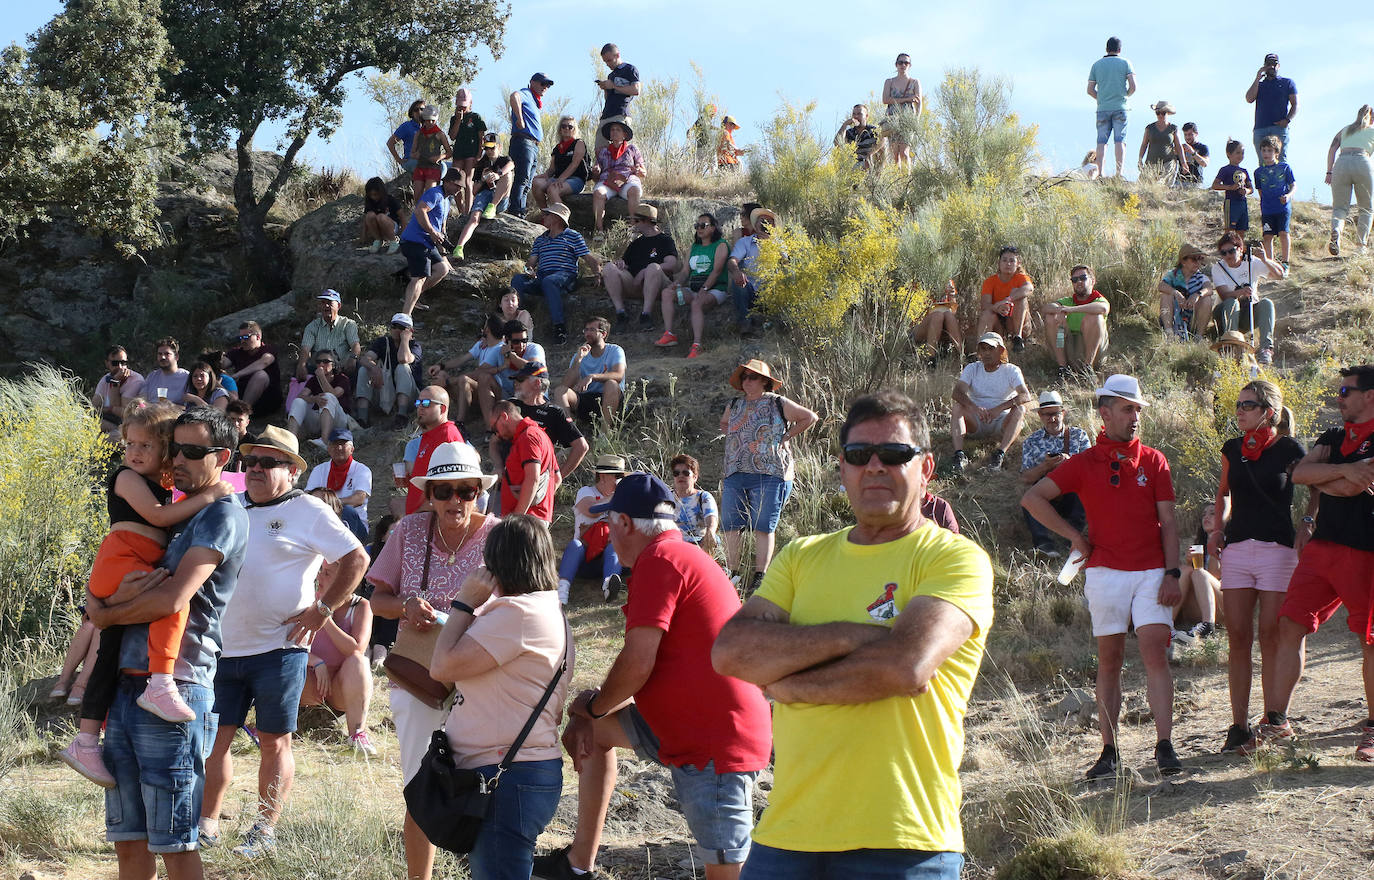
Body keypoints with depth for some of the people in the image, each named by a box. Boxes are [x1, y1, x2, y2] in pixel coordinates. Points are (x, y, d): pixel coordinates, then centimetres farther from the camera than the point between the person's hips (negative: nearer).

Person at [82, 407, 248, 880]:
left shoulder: (224, 515, -8)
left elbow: (172, 600, -18)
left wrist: (104, 614, -3)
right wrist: (123, 593, -7)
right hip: (127, 684, 8)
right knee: (128, 838, 12)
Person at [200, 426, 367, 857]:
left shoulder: (307, 511, -3)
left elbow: (356, 558, -4)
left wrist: (323, 609, -8)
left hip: (279, 649, -5)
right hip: (225, 646, 5)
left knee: (275, 741, 2)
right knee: (214, 737, 5)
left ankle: (265, 829, 9)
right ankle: (208, 823, 14)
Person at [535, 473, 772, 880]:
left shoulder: (658, 559, -15)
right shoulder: (682, 556, 18)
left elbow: (637, 664, -20)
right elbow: (647, 665, 19)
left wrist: (592, 706, 0)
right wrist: (588, 714, 9)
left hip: (717, 746, -11)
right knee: (594, 728, 21)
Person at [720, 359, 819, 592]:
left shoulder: (778, 404, 2)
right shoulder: (734, 406, 17)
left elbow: (810, 417, 6)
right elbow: (723, 423, 38)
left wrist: (786, 436, 1)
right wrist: (732, 438, 18)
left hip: (769, 475, -5)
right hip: (735, 474, 5)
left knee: (763, 527, -6)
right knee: (731, 526, 0)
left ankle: (760, 576, -3)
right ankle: (731, 574, 5)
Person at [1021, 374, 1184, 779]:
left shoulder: (1153, 461, 8)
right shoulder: (1084, 463, 5)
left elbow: (1168, 522, 5)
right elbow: (1032, 498, 1)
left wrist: (1172, 573, -5)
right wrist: (1075, 537, 0)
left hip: (1151, 572, 0)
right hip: (1105, 573, 0)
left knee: (1155, 653, -10)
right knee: (1109, 660, 4)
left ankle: (1164, 746, -11)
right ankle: (1109, 751, 7)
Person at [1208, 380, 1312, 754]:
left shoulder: (1289, 450, -3)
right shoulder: (1232, 450, 10)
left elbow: (1321, 488, 10)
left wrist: (1307, 524, -2)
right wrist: (1218, 527, 10)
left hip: (1277, 550, -4)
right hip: (1236, 550, 4)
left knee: (1270, 638, -4)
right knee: (1237, 638, 1)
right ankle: (1239, 727, 5)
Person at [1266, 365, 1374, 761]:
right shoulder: (1332, 438, 19)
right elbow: (1299, 473, 3)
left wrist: (1321, 480, 1)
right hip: (1322, 547, 6)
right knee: (1291, 626, -3)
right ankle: (1277, 720, 0)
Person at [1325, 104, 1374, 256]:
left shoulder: (1344, 130, 27)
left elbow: (1332, 150, 13)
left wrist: (1329, 172, 8)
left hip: (1341, 164, 2)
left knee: (1339, 208, 6)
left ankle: (1336, 231, -26)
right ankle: (1361, 244, -2)